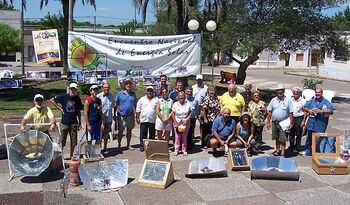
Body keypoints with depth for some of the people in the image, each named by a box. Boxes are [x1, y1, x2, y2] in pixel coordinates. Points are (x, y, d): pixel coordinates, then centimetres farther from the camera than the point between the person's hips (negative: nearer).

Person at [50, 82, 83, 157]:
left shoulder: (78, 99, 3)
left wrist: (80, 123, 9)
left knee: (73, 141, 7)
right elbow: (51, 100, 5)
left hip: (74, 123, 2)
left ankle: (71, 155, 24)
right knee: (62, 141, 3)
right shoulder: (63, 97, -3)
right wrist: (60, 108, -1)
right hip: (64, 123, -2)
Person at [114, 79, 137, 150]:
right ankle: (119, 145, 18)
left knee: (129, 130, 10)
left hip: (130, 115, 3)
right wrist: (115, 115, -2)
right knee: (120, 131, 4)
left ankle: (128, 145, 23)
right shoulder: (120, 93, -1)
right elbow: (116, 105, 1)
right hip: (121, 116, -3)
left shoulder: (133, 94, 7)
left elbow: (135, 105, 12)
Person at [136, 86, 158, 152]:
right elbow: (138, 109, 10)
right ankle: (142, 146, 13)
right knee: (143, 135, 3)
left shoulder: (156, 100, 8)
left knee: (152, 135, 7)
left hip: (153, 121, 0)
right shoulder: (142, 99, 10)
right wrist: (138, 118, 3)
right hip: (143, 120, 0)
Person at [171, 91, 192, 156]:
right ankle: (176, 150, 12)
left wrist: (186, 121, -10)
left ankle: (184, 150, 16)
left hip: (185, 122, 1)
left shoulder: (187, 104, 0)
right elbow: (172, 114, -1)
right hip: (177, 122, -1)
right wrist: (175, 123, -6)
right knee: (177, 136, -1)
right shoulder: (175, 104, -2)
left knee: (184, 137, 5)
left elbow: (190, 113, 1)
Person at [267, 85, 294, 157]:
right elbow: (270, 112, 10)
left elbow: (291, 113, 0)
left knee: (282, 139, -4)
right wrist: (268, 122, 5)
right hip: (274, 123, 3)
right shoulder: (273, 100, 9)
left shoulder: (288, 100, 1)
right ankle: (277, 151, 27)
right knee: (277, 138, 14)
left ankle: (282, 153, 2)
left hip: (283, 123, -3)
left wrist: (291, 123, -7)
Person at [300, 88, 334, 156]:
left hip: (321, 124, -5)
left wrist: (321, 111, -24)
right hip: (311, 123, 5)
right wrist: (309, 110, -1)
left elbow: (330, 111, -14)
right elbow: (305, 107, 20)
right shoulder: (312, 101, 11)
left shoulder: (326, 102, -4)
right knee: (309, 137, 14)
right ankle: (307, 151, 28)